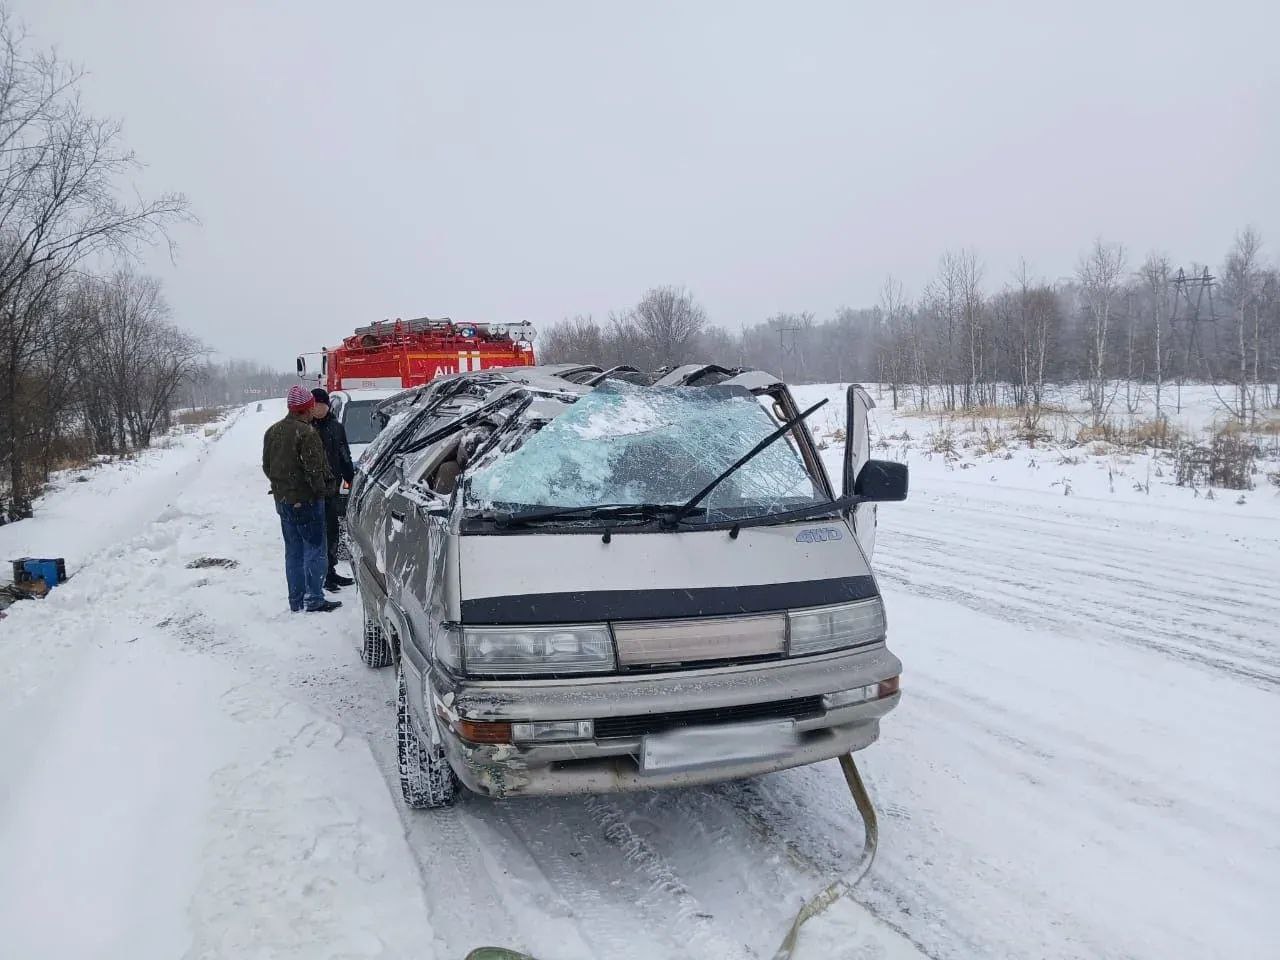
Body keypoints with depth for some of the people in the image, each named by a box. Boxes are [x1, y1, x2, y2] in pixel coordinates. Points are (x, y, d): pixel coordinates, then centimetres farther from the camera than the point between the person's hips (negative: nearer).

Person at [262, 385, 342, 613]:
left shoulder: (272, 431, 10)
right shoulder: (306, 433, -18)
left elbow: (266, 466, 15)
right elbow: (313, 469, -20)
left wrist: (280, 486, 17)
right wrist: (321, 489, -7)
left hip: (282, 499, 8)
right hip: (306, 500, -8)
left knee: (293, 552, 14)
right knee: (315, 550, 0)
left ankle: (296, 602, 19)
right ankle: (315, 600, 0)